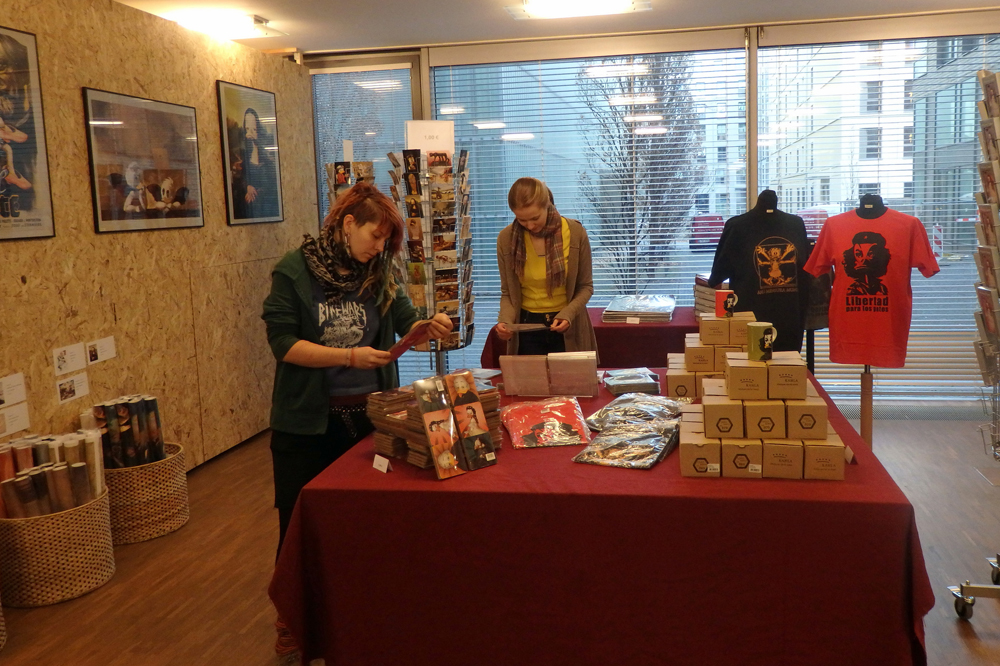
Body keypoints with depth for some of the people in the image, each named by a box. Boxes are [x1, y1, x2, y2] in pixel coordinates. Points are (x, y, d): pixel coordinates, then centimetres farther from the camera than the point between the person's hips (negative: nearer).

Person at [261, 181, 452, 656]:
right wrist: (350, 356, -26)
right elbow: (283, 342, -16)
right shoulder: (293, 271, -11)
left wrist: (428, 328, -21)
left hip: (369, 414, 3)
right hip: (306, 421, -3)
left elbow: (405, 323, 2)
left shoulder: (380, 273, 0)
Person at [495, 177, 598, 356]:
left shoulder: (575, 233, -12)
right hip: (527, 326, 1)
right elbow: (507, 292, -1)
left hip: (568, 327, -1)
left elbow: (585, 286, -5)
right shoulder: (506, 238, -9)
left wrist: (567, 314, -21)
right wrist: (505, 320, -20)